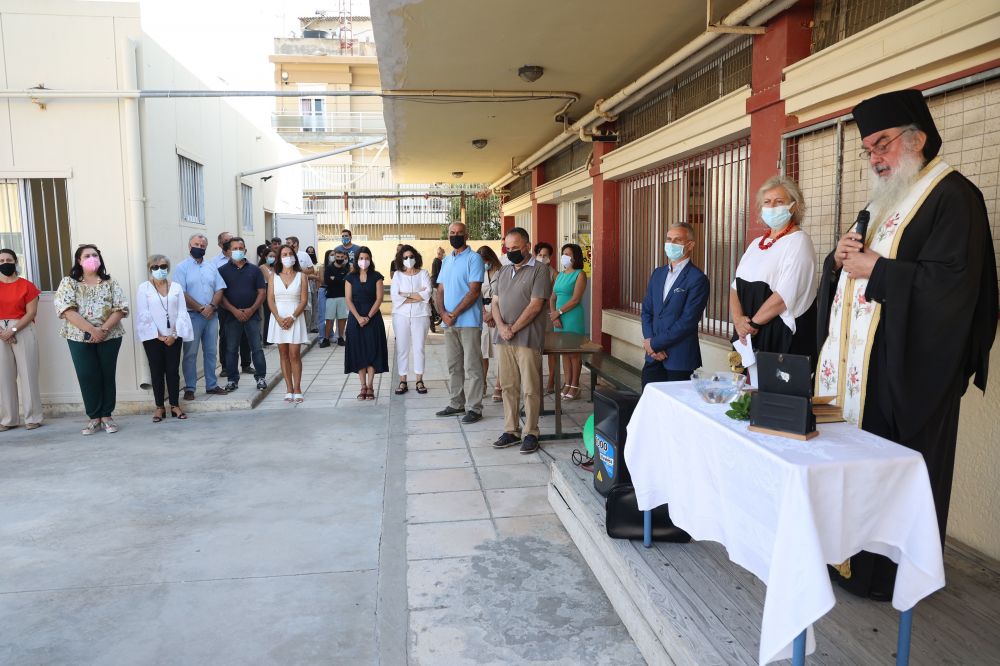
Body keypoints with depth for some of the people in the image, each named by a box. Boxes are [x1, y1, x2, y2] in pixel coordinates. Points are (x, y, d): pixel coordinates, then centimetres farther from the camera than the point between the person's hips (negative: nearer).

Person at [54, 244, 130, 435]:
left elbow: (120, 309, -2)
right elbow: (67, 310, -10)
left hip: (110, 337, 1)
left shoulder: (110, 283, 6)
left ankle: (107, 416, 14)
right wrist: (92, 330, -20)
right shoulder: (68, 283, 2)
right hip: (80, 338, -1)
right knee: (87, 377, 1)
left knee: (108, 376, 4)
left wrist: (103, 329, -16)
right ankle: (94, 418, 11)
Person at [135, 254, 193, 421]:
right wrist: (158, 336, -10)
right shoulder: (143, 288, 0)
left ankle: (175, 405, 12)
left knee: (173, 370, 4)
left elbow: (182, 313, 0)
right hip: (153, 337, -1)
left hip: (173, 336, 1)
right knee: (157, 371, 5)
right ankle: (159, 407, 11)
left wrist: (174, 334, -9)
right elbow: (143, 315, -5)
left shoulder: (176, 287, 5)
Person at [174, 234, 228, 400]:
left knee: (211, 352, 10)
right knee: (190, 353, 0)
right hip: (192, 316, -4)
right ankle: (189, 388, 6)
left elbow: (219, 289, 7)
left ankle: (212, 385, 18)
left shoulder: (212, 267, 12)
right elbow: (181, 293, -10)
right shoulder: (182, 267, -2)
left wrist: (211, 307, -10)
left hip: (211, 315, 4)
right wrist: (200, 308, -14)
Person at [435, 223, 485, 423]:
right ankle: (456, 404, 22)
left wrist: (454, 314, -14)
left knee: (472, 367, -4)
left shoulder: (474, 258, -5)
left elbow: (474, 291, -13)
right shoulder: (446, 260, 17)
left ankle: (474, 408, 1)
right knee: (453, 365, 13)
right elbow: (440, 290, 14)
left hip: (469, 321, -7)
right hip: (449, 323, 7)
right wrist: (443, 313, -4)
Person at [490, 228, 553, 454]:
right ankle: (511, 431, 19)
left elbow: (535, 306, -12)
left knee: (530, 389, -1)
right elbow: (495, 302, 13)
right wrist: (501, 327, -5)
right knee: (508, 387, 10)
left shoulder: (539, 269, -4)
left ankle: (530, 433, 10)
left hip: (528, 340, -6)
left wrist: (513, 329, -11)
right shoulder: (504, 271, 17)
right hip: (503, 339, 6)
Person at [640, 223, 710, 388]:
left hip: (679, 360, -6)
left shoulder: (698, 279, -10)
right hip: (654, 357, 6)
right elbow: (646, 311, 12)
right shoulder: (658, 274, 13)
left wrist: (654, 343, -12)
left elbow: (688, 321, -16)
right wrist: (649, 340, -5)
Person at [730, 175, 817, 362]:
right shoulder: (756, 243, 13)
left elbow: (785, 295, -18)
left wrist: (752, 323, -11)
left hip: (782, 338, -6)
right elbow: (736, 286, 8)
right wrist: (738, 319, -9)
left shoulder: (798, 241, -8)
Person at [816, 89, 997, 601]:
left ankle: (893, 574, 15)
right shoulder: (882, 201, 19)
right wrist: (840, 258, 1)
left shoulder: (952, 196, -8)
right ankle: (851, 555, 23)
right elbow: (845, 275, 22)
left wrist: (875, 269, -16)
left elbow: (951, 283, -20)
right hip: (858, 364, 8)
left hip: (906, 367, -8)